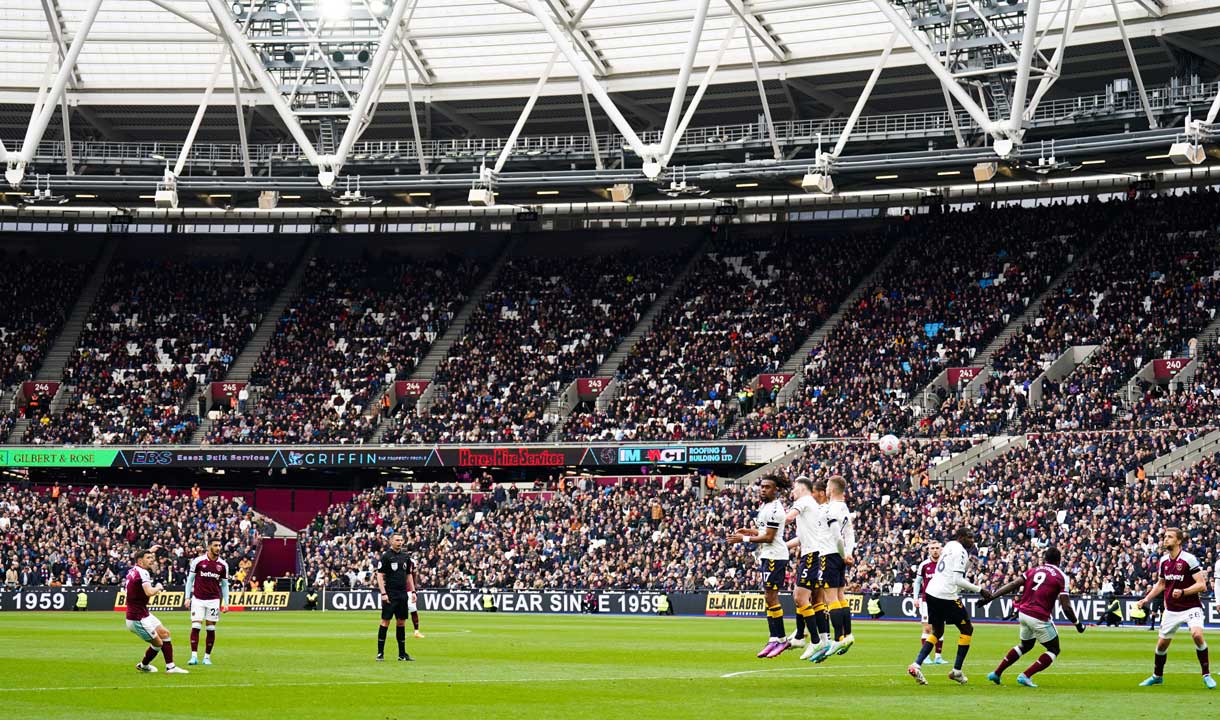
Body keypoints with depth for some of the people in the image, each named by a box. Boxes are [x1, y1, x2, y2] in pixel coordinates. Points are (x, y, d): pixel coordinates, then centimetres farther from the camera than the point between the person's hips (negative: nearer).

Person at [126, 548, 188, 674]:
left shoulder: (133, 570, 8)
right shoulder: (142, 572, -21)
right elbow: (149, 592, -35)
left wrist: (149, 551, 47)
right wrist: (158, 588, -13)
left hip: (144, 614, 10)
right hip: (138, 619, -10)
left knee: (165, 633, 12)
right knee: (158, 643, 1)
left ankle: (170, 667, 14)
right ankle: (143, 665, 25)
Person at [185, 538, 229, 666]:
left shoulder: (223, 565, 4)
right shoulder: (198, 561, -2)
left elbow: (224, 584, 11)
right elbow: (190, 579, 4)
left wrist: (226, 603, 5)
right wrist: (187, 597, -1)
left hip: (214, 600, 2)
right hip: (198, 599, -2)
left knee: (211, 629, 1)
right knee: (195, 627, -9)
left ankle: (207, 657, 10)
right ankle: (194, 656, -8)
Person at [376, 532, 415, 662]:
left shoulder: (405, 557, 12)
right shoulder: (386, 556, -6)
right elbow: (380, 575, -8)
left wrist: (413, 591, 12)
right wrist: (383, 593, -15)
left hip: (403, 594, 6)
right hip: (390, 594, -6)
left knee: (402, 622, 7)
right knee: (385, 621, -5)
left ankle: (402, 653, 12)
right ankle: (380, 653, -1)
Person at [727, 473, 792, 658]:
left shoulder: (774, 509, -15)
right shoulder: (766, 506, 17)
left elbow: (769, 537, -18)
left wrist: (744, 539, -13)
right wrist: (750, 531, 16)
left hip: (774, 556, -11)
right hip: (767, 556, 11)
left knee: (771, 596, -10)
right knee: (769, 597, 9)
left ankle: (780, 639, -8)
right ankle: (774, 639, 10)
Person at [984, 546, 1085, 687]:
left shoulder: (1033, 571, 10)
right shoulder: (1061, 577, -3)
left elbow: (1013, 585, 0)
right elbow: (1066, 607, -9)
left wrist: (990, 597, -1)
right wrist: (1077, 624, 5)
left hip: (1023, 614, 6)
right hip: (1040, 618, -6)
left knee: (1026, 645, 29)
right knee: (1054, 650, 12)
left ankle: (996, 673, 28)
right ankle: (1025, 676, -2)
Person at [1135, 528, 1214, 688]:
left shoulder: (1189, 559, -15)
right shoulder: (1163, 560, 4)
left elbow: (1201, 585, -19)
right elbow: (1160, 584, 20)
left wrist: (1183, 592, -31)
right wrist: (1146, 599, 9)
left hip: (1191, 607, -6)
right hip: (1171, 609, 6)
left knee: (1197, 634, -30)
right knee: (1162, 643, 9)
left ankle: (1206, 675, -17)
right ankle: (1157, 676, 33)